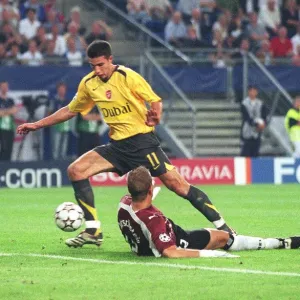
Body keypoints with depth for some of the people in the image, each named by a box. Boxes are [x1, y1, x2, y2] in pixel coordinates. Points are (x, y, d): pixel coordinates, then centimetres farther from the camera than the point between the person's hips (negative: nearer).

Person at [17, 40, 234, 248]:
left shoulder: (127, 77, -12)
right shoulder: (88, 84, 5)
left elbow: (155, 100, -10)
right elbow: (71, 110, 19)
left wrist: (155, 116, -33)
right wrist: (38, 125, 19)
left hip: (142, 141, -6)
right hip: (118, 145, 6)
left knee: (178, 185, -14)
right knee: (76, 170, -8)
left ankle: (221, 226, -5)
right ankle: (93, 231, -4)